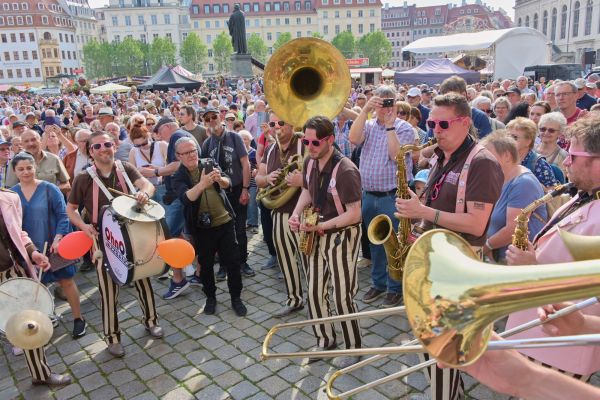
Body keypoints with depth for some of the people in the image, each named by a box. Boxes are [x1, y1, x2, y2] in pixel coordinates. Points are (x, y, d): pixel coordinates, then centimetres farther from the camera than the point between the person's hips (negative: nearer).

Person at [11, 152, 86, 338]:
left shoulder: (49, 189, -9)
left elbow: (63, 216, -10)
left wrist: (57, 239, -20)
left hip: (53, 245, -3)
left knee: (66, 280, 5)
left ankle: (78, 319, 19)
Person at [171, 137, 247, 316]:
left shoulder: (210, 164, 0)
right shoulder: (178, 177, -7)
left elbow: (228, 183, -13)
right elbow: (186, 198, -26)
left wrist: (219, 179, -37)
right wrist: (202, 184, -44)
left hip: (225, 221, 1)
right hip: (202, 227, -1)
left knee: (232, 260, 4)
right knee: (206, 263, 11)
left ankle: (236, 297, 19)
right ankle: (210, 297, 30)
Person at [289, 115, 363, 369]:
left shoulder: (345, 170, -23)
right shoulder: (310, 163, 1)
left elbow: (354, 214, -22)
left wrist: (321, 226, -27)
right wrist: (295, 215, -3)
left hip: (341, 236, -7)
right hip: (316, 235, 7)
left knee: (342, 297, 2)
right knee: (314, 293, 14)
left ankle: (353, 348, 24)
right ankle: (325, 340, 34)